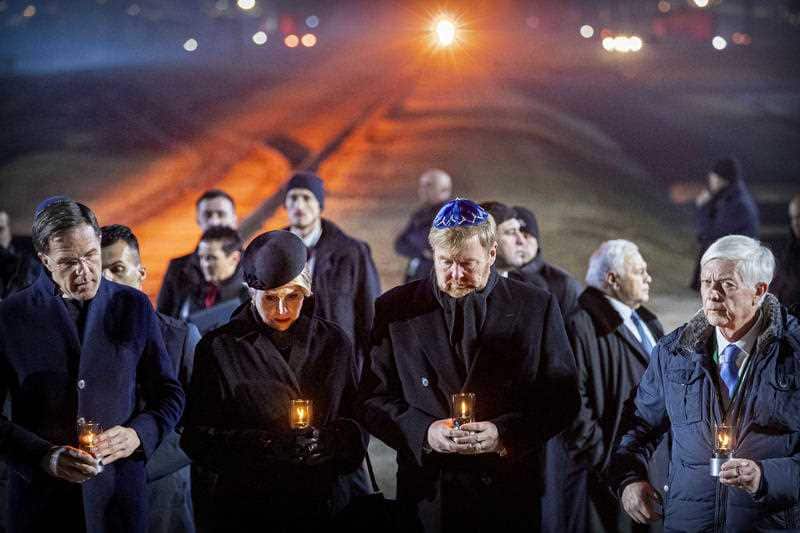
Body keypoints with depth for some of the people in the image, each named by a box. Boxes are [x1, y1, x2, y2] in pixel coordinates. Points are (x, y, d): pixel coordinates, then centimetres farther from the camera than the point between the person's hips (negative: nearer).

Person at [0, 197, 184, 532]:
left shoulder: (134, 307, 3)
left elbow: (169, 394, 8)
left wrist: (138, 435, -10)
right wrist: (45, 457, -16)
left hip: (118, 494, 1)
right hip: (40, 494, -1)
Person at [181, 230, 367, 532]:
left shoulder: (333, 343, 5)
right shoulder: (219, 348, -4)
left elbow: (357, 425, 7)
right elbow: (199, 438, -6)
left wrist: (329, 440, -15)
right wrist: (261, 444, -21)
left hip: (320, 504, 2)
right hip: (245, 507, -2)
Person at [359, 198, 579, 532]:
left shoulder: (537, 307, 1)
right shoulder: (395, 309, 3)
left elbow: (561, 398, 0)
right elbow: (374, 399, 2)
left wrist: (505, 433, -16)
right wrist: (423, 431, -16)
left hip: (509, 492, 0)